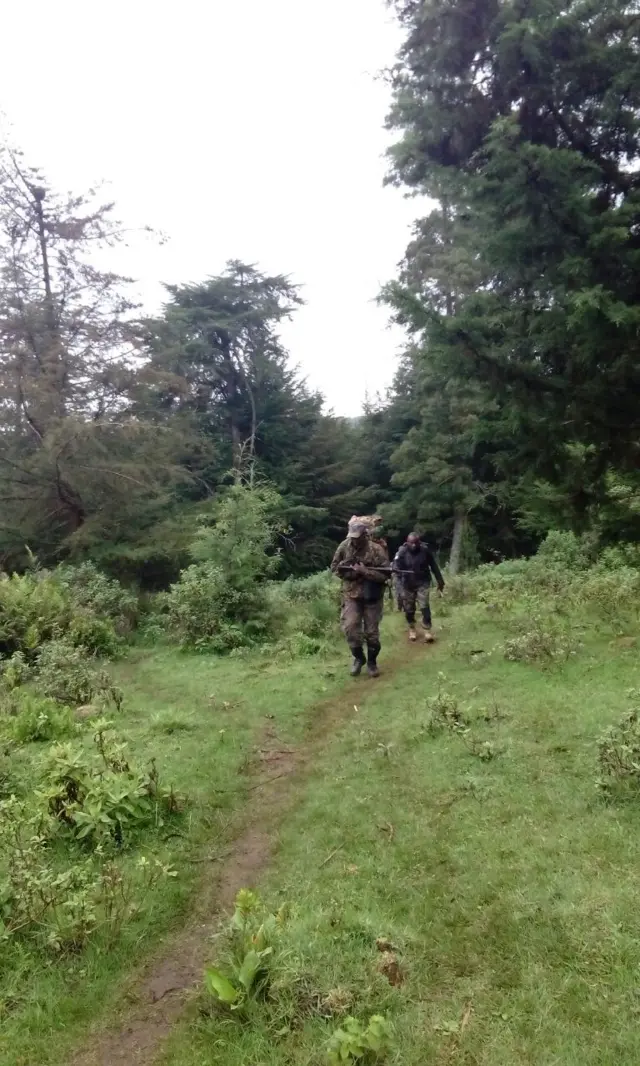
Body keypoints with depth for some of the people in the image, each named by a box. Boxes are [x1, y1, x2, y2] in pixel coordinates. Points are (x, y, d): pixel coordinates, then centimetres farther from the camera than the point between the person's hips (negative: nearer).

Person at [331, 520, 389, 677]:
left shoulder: (377, 550, -13)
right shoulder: (345, 546, -4)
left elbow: (385, 574, -15)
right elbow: (334, 566, 6)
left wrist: (365, 571, -24)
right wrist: (347, 572, -11)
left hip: (372, 596, -2)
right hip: (351, 594, 2)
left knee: (371, 632, 6)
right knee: (349, 628, -10)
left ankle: (372, 662, 25)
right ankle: (358, 657, 13)